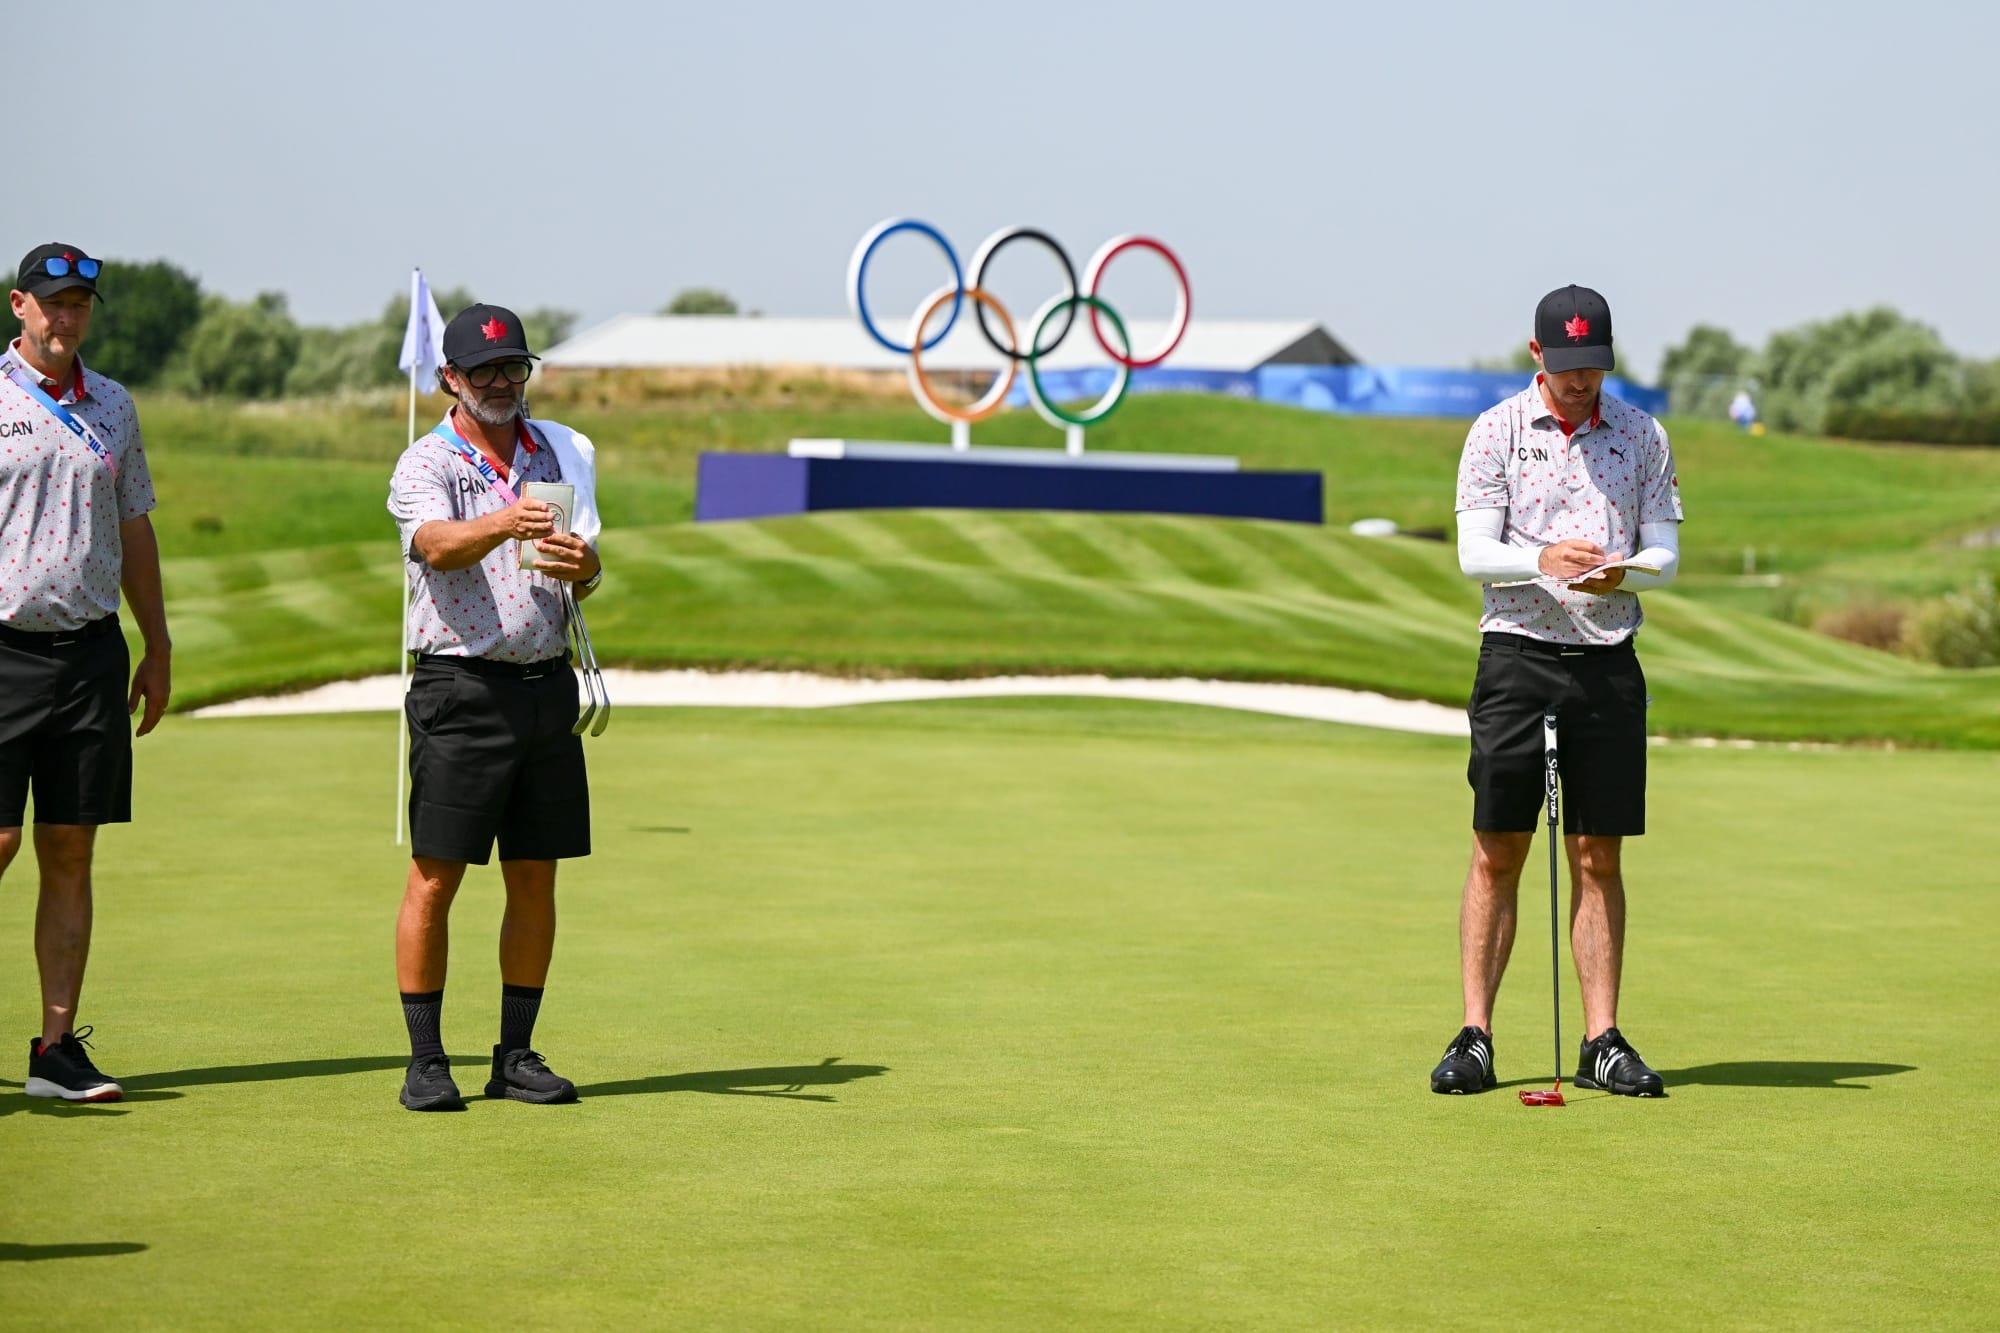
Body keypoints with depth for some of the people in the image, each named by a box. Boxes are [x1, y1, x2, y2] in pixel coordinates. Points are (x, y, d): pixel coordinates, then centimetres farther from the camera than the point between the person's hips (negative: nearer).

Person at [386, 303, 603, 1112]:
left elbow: (586, 579, 11)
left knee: (535, 881, 7)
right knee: (435, 877, -5)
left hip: (547, 682, 5)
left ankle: (515, 1056, 15)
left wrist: (580, 563, -14)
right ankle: (425, 1061, 0)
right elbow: (438, 545, -25)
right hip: (461, 687, -5)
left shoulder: (557, 453, 13)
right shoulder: (424, 466, -4)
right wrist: (503, 523, -45)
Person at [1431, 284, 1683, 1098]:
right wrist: (1541, 559, -25)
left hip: (1608, 659, 2)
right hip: (1518, 654, -2)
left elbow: (1665, 551, 5)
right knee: (1498, 852, -2)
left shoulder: (1642, 436, 8)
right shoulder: (1496, 431, 2)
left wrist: (1621, 573, -17)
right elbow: (1474, 551, -5)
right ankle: (1474, 1037, 2)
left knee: (1598, 857, 3)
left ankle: (1602, 1041, 7)